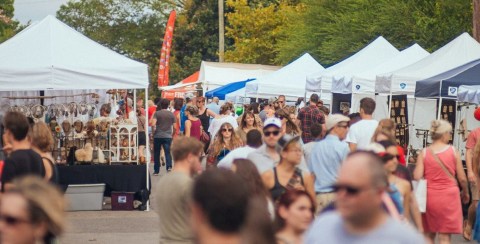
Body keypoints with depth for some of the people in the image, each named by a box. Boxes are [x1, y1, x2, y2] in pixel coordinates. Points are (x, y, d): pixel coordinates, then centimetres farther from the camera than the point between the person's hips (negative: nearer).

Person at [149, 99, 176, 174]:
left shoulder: (157, 113, -4)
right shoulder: (171, 114, 4)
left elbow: (153, 123, -17)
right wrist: (172, 134, 19)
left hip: (158, 136, -1)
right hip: (168, 136, 1)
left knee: (156, 154, 11)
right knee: (168, 152, -3)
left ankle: (156, 171, 17)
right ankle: (169, 166, -27)